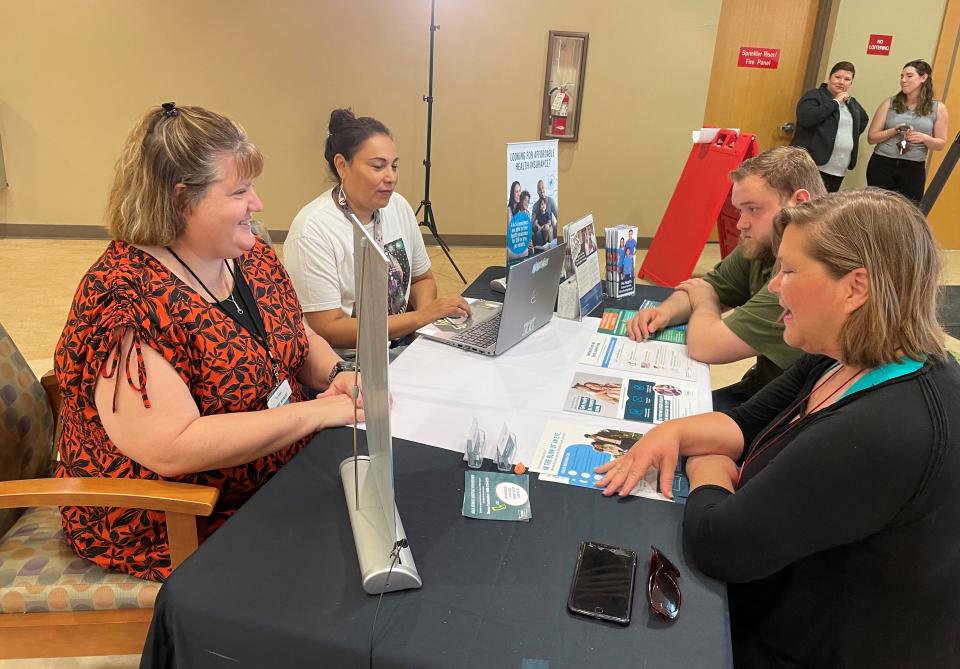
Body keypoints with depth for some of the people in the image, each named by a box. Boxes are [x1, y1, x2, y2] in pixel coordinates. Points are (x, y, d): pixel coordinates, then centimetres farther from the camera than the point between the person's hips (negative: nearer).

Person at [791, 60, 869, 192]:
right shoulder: (814, 95, -2)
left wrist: (853, 136, 20)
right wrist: (835, 102, -12)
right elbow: (806, 118, -21)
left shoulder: (852, 102, 20)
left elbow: (864, 119, 38)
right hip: (811, 166, -7)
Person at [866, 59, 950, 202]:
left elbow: (940, 144, 8)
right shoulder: (889, 104, 4)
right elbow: (871, 137, 3)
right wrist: (894, 131, -13)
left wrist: (924, 138, -12)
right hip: (882, 165, 0)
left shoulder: (938, 108, 5)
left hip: (914, 169, 0)